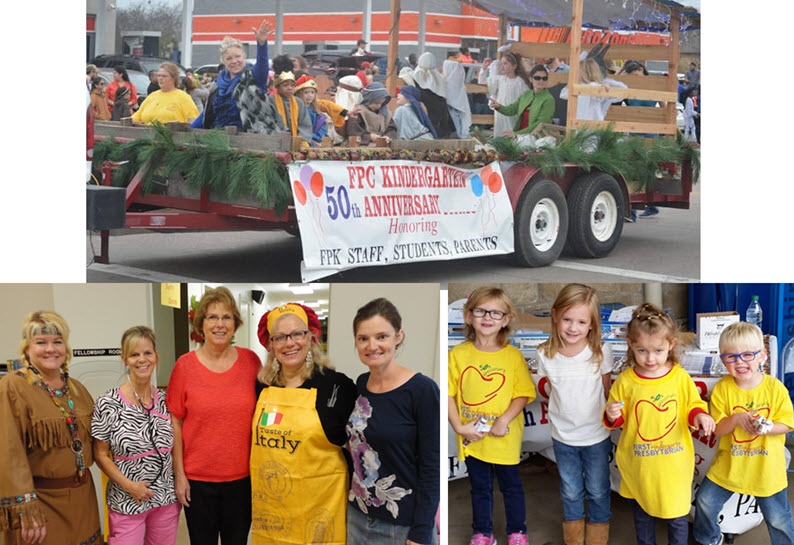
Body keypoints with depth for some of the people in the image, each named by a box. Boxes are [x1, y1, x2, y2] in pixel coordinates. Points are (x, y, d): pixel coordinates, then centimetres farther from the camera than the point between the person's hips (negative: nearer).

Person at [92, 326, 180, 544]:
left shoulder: (165, 400, 3)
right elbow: (101, 455, -5)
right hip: (126, 502, -3)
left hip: (166, 500, 3)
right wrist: (128, 485, -15)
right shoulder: (107, 404, -9)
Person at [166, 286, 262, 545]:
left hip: (242, 477, 1)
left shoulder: (251, 361, -1)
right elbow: (175, 422, -1)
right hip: (197, 479, -1)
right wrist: (179, 474, -2)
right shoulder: (185, 366, -5)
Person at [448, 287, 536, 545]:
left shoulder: (513, 356, -6)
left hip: (505, 437, -1)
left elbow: (523, 394, -6)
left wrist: (504, 420, -18)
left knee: (511, 486, 15)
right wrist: (459, 426, -11)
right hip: (471, 436, 1)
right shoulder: (458, 354, -5)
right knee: (479, 487, 16)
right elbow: (449, 394, -4)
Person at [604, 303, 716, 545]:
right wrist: (612, 416, -21)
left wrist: (699, 415, -17)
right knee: (642, 514, 19)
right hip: (638, 465, 1)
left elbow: (693, 406, 5)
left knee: (677, 515, 11)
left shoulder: (681, 377, -7)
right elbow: (616, 420, 1)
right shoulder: (625, 381, -8)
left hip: (674, 464, -1)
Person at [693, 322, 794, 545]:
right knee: (705, 502, 9)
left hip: (766, 467, -2)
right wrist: (736, 418, -26)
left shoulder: (775, 388, -11)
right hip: (728, 465, 2)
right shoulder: (722, 388, -8)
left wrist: (767, 427, -26)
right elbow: (718, 429, -7)